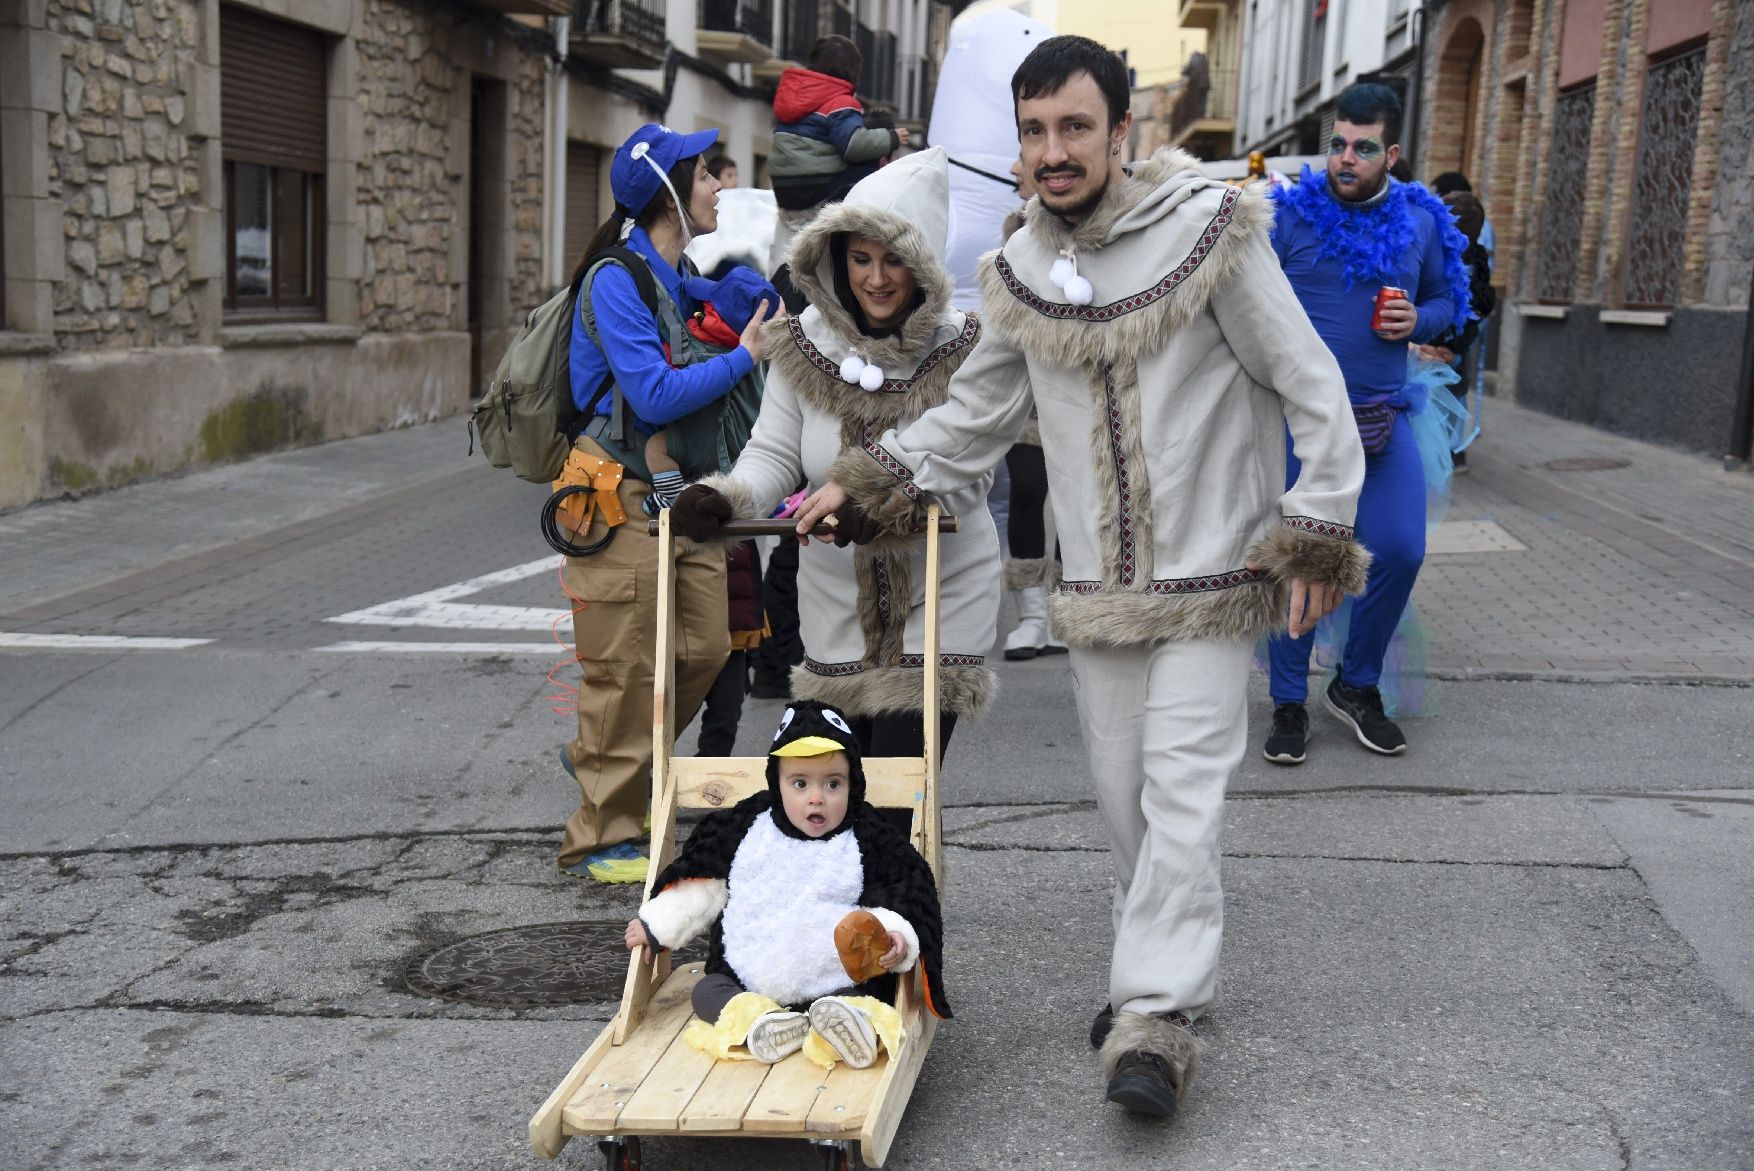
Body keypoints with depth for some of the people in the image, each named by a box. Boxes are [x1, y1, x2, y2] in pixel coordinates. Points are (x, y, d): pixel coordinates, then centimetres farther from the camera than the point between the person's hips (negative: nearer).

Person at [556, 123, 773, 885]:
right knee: (627, 669, -3)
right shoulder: (617, 280, -15)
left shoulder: (684, 275, 11)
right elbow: (654, 395, -23)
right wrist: (743, 356, -15)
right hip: (622, 495, -8)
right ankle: (601, 839, 10)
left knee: (704, 647, 7)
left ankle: (600, 759, 30)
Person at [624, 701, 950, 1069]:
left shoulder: (870, 841, -3)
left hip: (837, 985, -3)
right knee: (707, 990, -16)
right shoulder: (746, 827, 3)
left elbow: (902, 896, -3)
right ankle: (756, 1022, -37)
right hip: (746, 981, 3)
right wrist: (657, 925, 11)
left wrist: (895, 935, -24)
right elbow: (700, 884, 12)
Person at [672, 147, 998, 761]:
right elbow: (774, 452, -4)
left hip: (941, 599, -3)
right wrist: (724, 496, -26)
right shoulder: (804, 343, -4)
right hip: (837, 598, 3)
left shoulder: (962, 348, -12)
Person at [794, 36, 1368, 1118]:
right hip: (1098, 583, 5)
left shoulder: (1207, 230, -10)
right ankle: (1160, 971, 25)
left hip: (1210, 576, -5)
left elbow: (1313, 391, -6)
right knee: (1121, 790, 10)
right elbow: (975, 419, 16)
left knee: (1182, 789, -10)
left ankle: (1157, 1015, -6)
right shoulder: (1024, 270, 6)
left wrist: (1314, 535, -10)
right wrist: (863, 484, 6)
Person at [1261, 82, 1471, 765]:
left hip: (1383, 414, 3)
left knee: (1400, 551, -6)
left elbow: (1448, 299, 17)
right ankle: (1289, 704, 13)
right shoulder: (1291, 215, -1)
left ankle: (1356, 685, 17)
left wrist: (1418, 320, -4)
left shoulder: (1422, 221, 8)